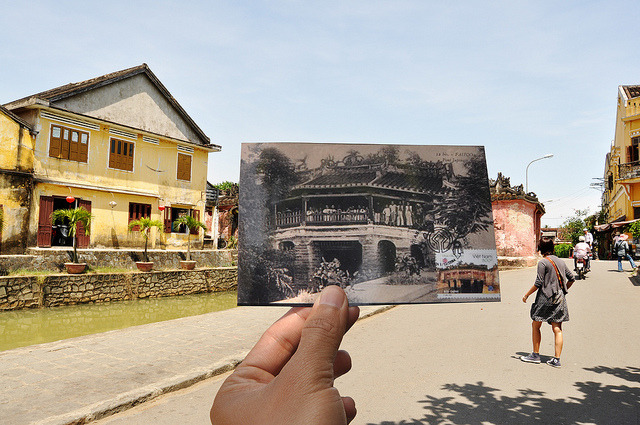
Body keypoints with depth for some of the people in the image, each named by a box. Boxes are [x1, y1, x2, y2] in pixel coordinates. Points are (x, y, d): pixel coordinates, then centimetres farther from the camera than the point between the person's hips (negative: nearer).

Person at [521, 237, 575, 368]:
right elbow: (572, 278, 14)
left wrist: (526, 294, -3)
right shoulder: (561, 262, 9)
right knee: (557, 329, 5)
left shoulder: (543, 262, -11)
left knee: (535, 326, 8)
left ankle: (535, 355, 14)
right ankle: (556, 359, 5)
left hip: (546, 298, -6)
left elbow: (538, 283, -13)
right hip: (559, 299, 6)